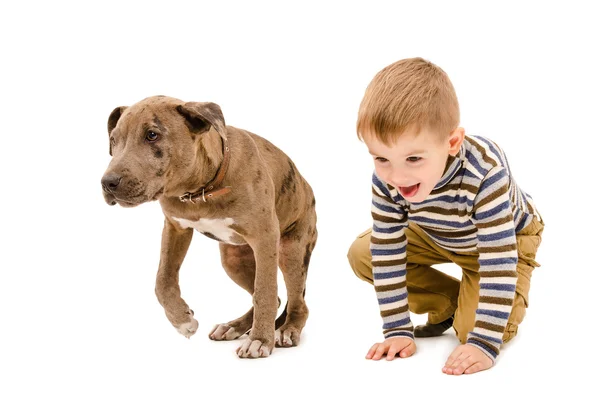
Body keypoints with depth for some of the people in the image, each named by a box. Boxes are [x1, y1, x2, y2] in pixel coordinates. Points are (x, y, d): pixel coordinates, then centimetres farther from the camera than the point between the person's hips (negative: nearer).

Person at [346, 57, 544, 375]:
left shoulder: (486, 172, -45)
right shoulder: (385, 178, -31)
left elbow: (498, 263, -42)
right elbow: (387, 253, -21)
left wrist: (483, 343, -43)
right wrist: (397, 329, -22)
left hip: (508, 236, -5)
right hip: (437, 236, 5)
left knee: (473, 329, -22)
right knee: (362, 254, -8)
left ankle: (513, 301, 12)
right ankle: (448, 305, 5)